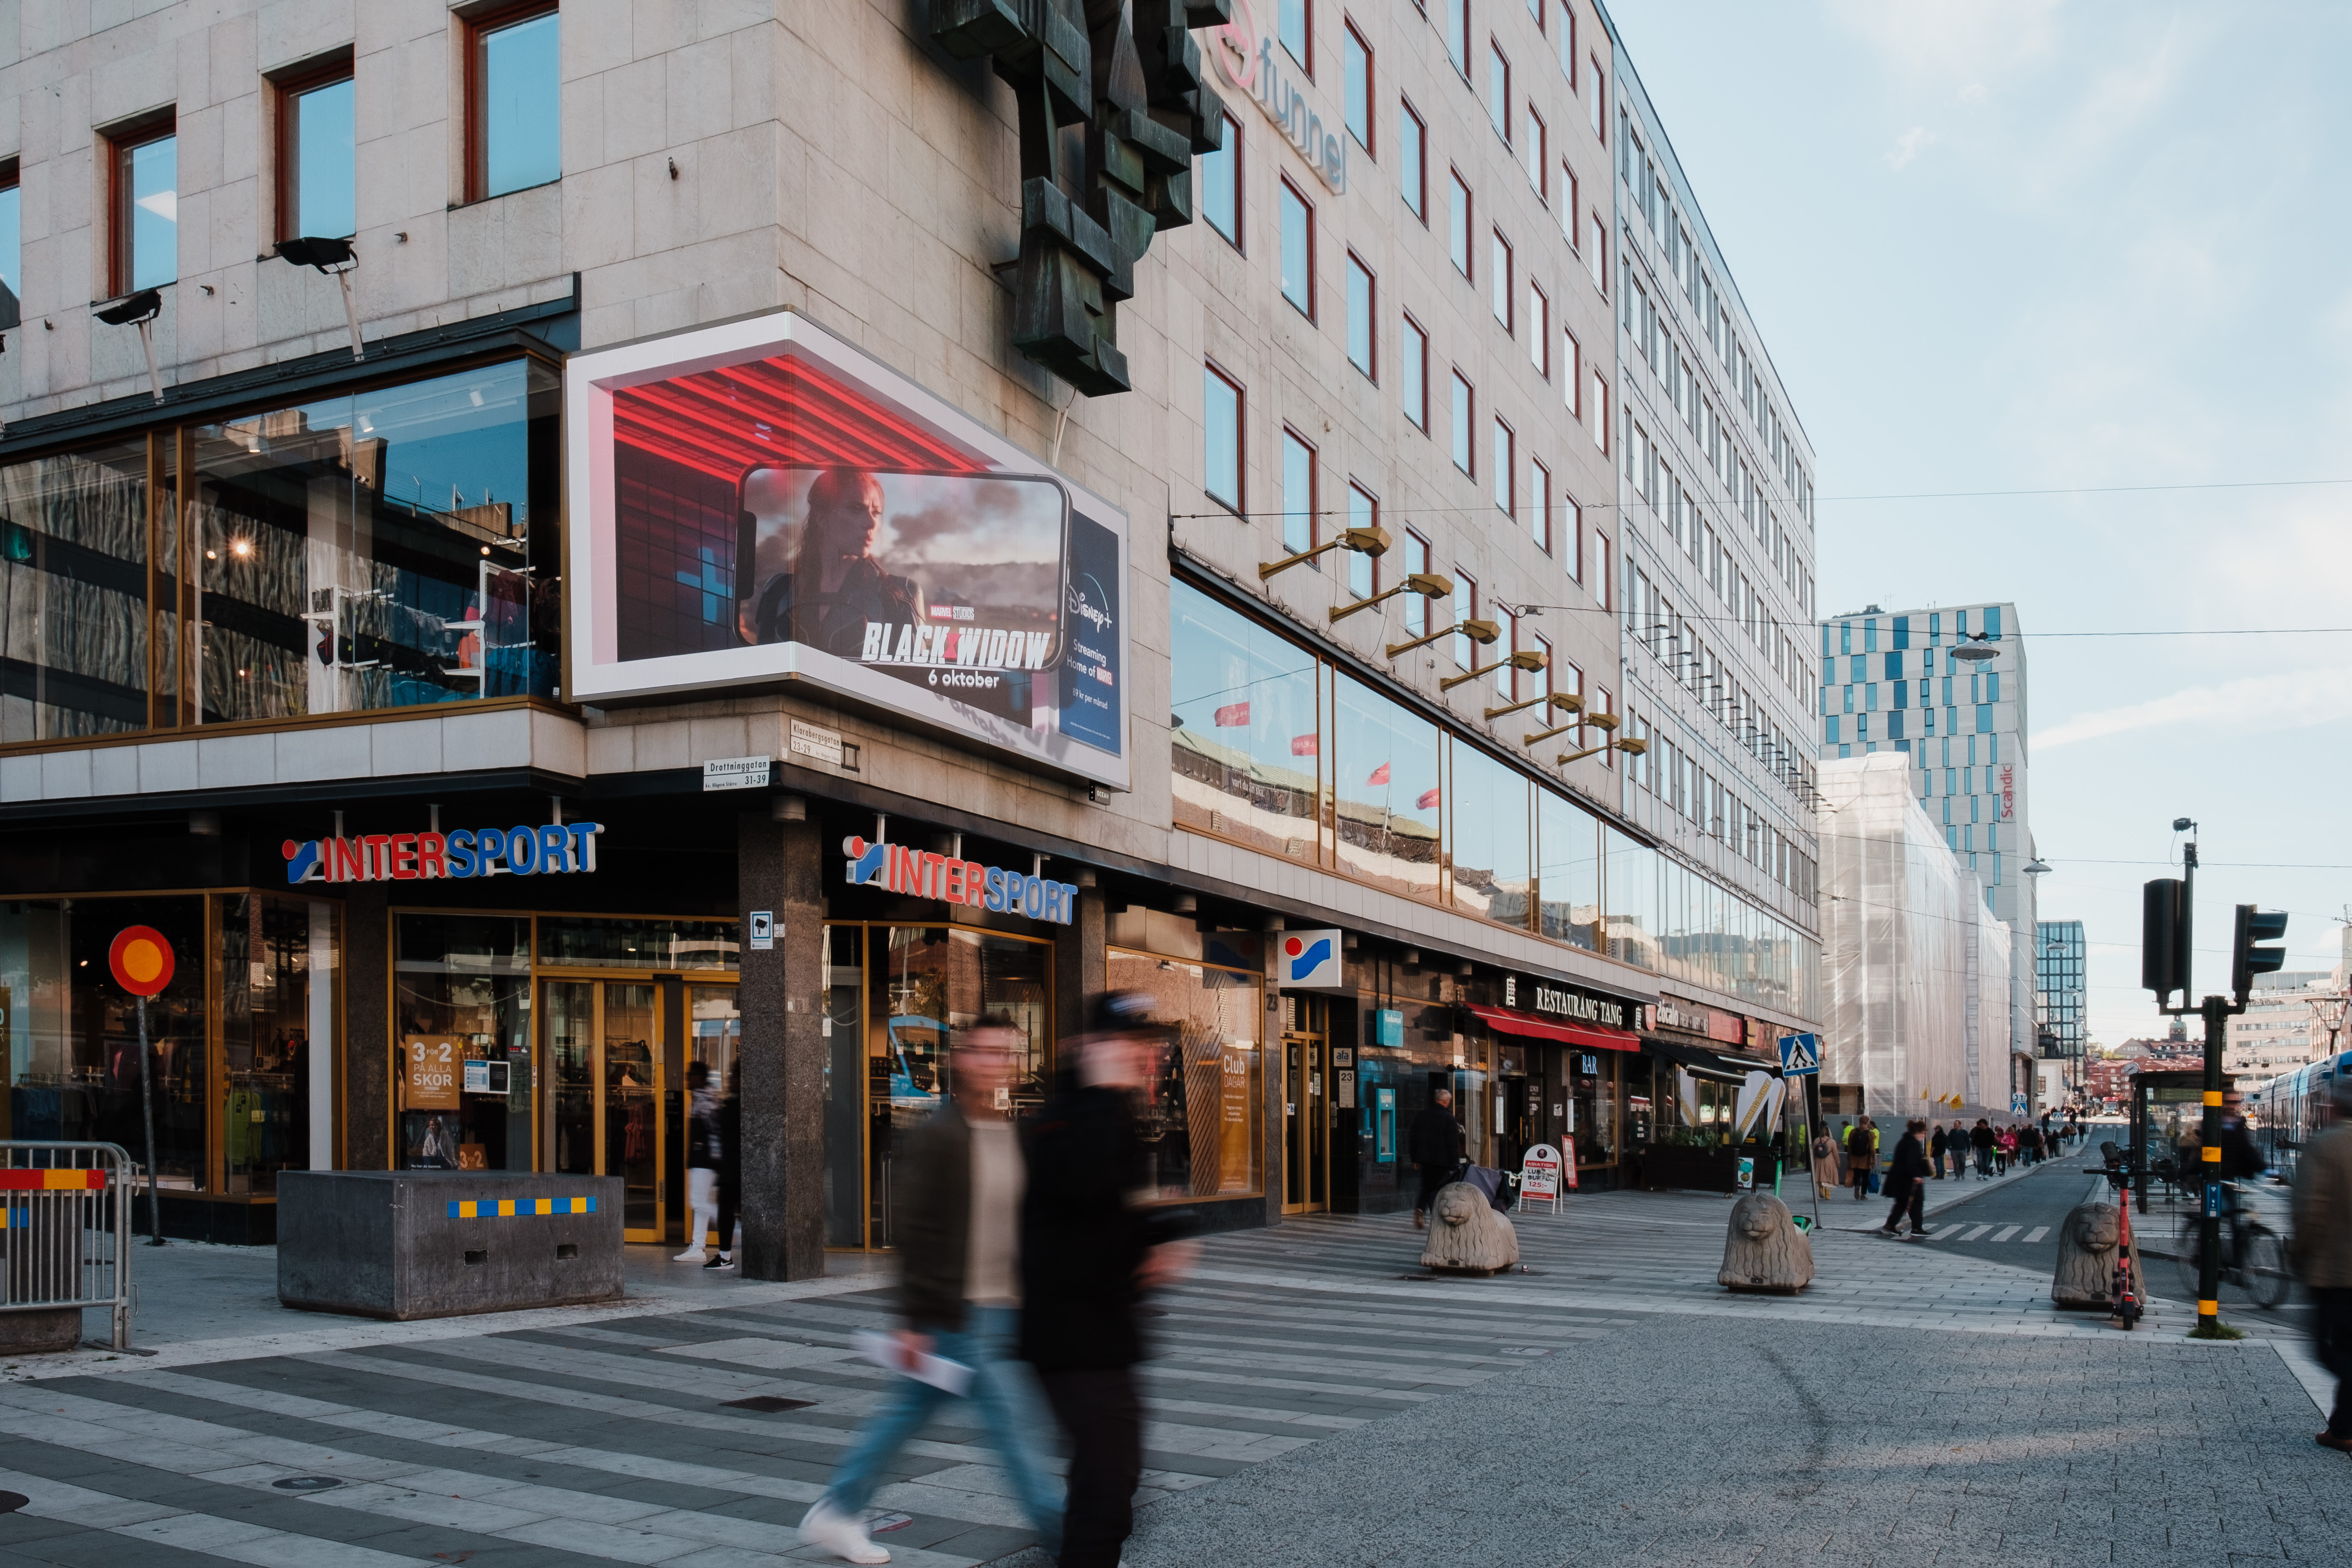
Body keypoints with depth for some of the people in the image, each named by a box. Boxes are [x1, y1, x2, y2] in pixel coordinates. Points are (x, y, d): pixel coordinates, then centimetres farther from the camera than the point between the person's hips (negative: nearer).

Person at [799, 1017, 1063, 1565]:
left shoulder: (1015, 1138, 11)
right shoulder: (935, 1137, -12)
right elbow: (916, 1236, -14)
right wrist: (914, 1321, -16)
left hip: (999, 1312, 8)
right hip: (955, 1315, -8)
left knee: (908, 1411, 16)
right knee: (1010, 1421, -4)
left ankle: (835, 1514, 29)